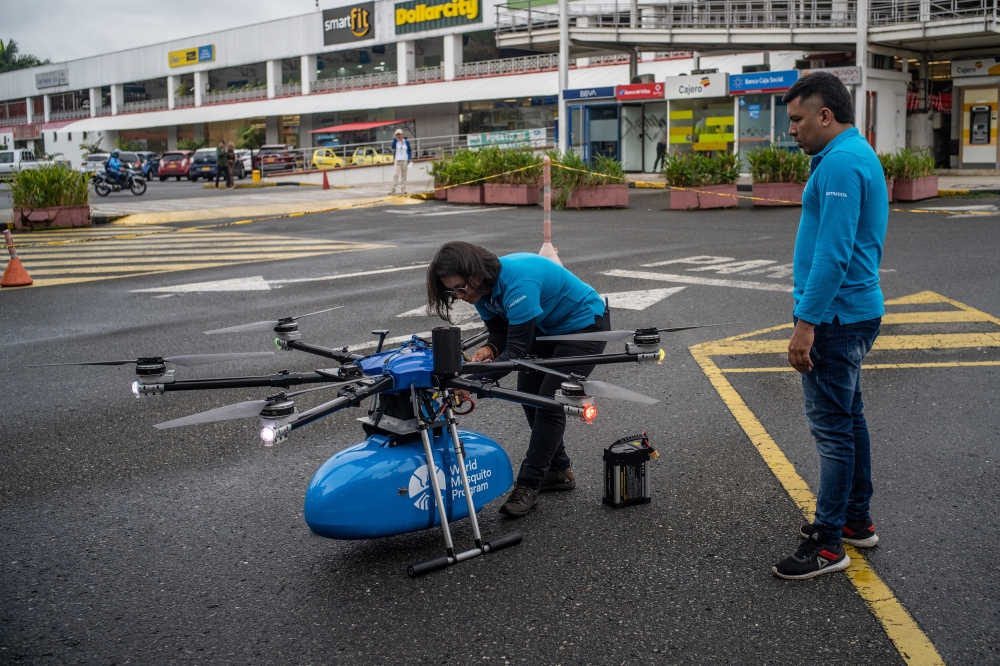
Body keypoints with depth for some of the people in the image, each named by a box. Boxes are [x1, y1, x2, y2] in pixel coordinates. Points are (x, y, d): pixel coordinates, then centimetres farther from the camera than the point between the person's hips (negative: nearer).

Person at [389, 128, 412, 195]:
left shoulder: (406, 142, 7)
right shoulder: (395, 141, 1)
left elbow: (409, 151, 13)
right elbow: (393, 147, -19)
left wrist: (409, 158, 2)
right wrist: (394, 138, -20)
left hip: (404, 160, 2)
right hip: (397, 160, -2)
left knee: (403, 175, 6)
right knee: (395, 175, -10)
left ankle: (403, 190, 10)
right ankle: (393, 190, -13)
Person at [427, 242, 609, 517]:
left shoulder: (517, 283, -36)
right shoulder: (483, 288, -10)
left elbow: (517, 350, -37)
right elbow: (501, 334, -2)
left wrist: (471, 383, -45)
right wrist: (489, 349, -27)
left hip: (585, 326, -9)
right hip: (546, 327, 9)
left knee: (549, 402, -12)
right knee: (529, 394, 6)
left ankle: (528, 485, -4)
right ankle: (559, 470, 20)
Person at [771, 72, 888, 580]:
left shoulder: (841, 163, -18)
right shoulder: (859, 155, 16)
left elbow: (833, 253, -25)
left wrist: (807, 322, -24)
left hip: (835, 318, -11)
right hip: (855, 311, 11)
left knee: (832, 428, -4)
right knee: (848, 420, 18)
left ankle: (828, 543, 3)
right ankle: (856, 520, 29)